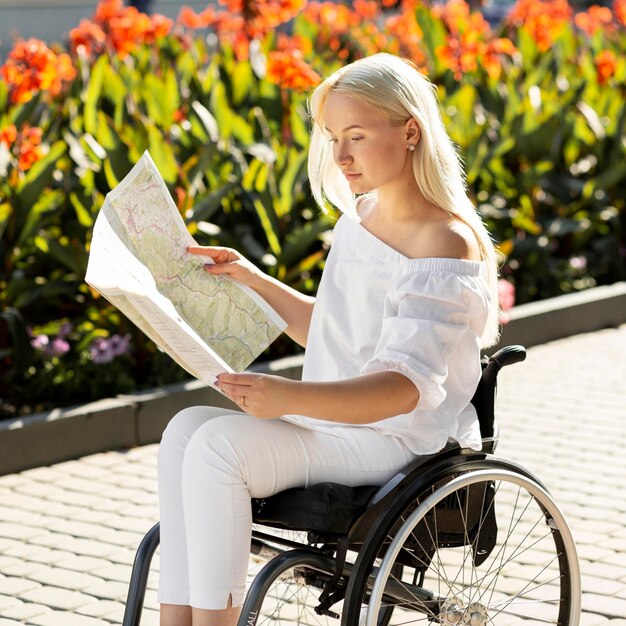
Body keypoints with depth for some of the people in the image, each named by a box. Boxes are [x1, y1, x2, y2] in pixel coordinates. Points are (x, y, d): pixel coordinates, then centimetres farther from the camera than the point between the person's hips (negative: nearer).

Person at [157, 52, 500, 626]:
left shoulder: (445, 244, -16)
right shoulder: (359, 216, 12)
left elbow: (406, 388, -25)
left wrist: (292, 397, -40)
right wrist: (254, 280, 13)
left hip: (402, 443, -9)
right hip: (339, 423, 9)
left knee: (219, 444, -24)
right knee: (186, 429, -12)